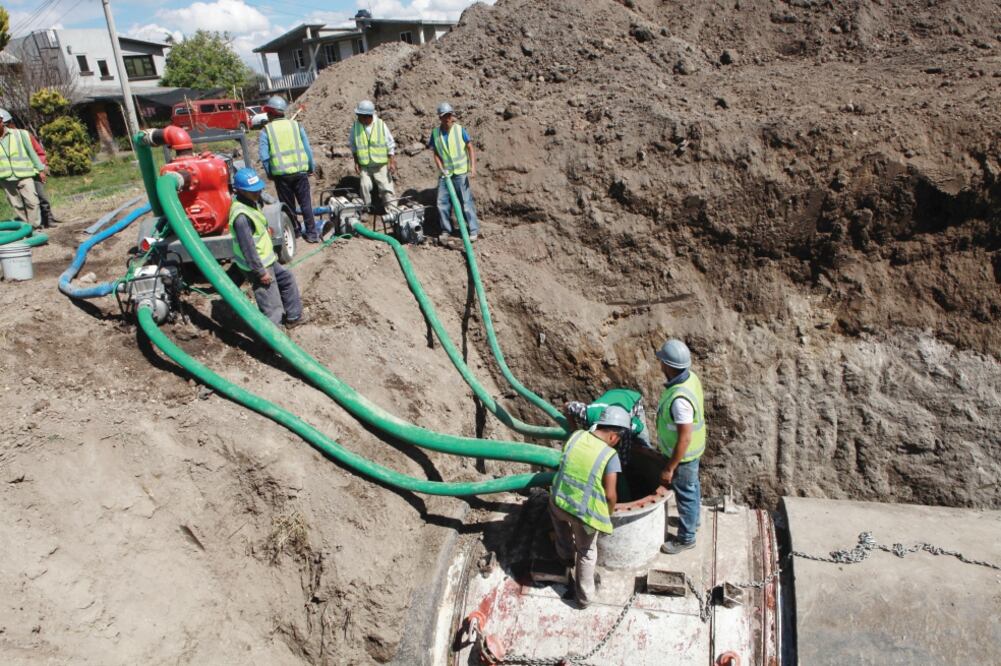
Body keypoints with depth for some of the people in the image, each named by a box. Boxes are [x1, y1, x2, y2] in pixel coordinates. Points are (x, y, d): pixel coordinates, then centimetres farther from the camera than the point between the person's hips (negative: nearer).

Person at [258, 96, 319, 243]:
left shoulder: (267, 130, 0)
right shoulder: (296, 125, 5)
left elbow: (263, 155, -4)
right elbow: (307, 148, 3)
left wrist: (270, 173, 7)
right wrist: (311, 167, 12)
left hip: (281, 173, -1)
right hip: (300, 171, 1)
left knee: (288, 205, 11)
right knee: (306, 203, 8)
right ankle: (311, 233, 8)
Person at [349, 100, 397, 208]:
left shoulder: (381, 125, -11)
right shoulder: (356, 125, -6)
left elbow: (390, 145, -4)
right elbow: (353, 145, 7)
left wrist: (392, 163, -7)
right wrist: (356, 162, 3)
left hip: (381, 164, -2)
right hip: (364, 165, 2)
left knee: (387, 188, -1)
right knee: (365, 187, 2)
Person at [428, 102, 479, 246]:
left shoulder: (460, 129, -6)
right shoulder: (435, 133, 1)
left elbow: (470, 149, -3)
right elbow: (436, 154, 5)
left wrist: (473, 167, -13)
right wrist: (441, 169, -9)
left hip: (461, 172, -3)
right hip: (445, 173, 3)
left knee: (466, 202, -3)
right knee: (442, 203, 4)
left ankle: (474, 230, 4)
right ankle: (446, 231, 18)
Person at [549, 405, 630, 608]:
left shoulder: (576, 436, -5)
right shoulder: (610, 455, -18)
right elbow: (610, 495, -17)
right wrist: (609, 514, 5)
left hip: (559, 502, 4)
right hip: (585, 514, -3)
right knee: (587, 553, 23)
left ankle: (565, 554, 49)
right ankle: (584, 596, 37)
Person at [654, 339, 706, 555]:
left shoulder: (680, 399, -39)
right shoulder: (690, 377, -10)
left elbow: (684, 439, -32)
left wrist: (669, 468, -22)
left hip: (683, 454, -9)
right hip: (692, 449, 9)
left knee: (685, 494, 12)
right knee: (691, 487, 28)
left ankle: (686, 538, 33)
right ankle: (692, 520, 51)